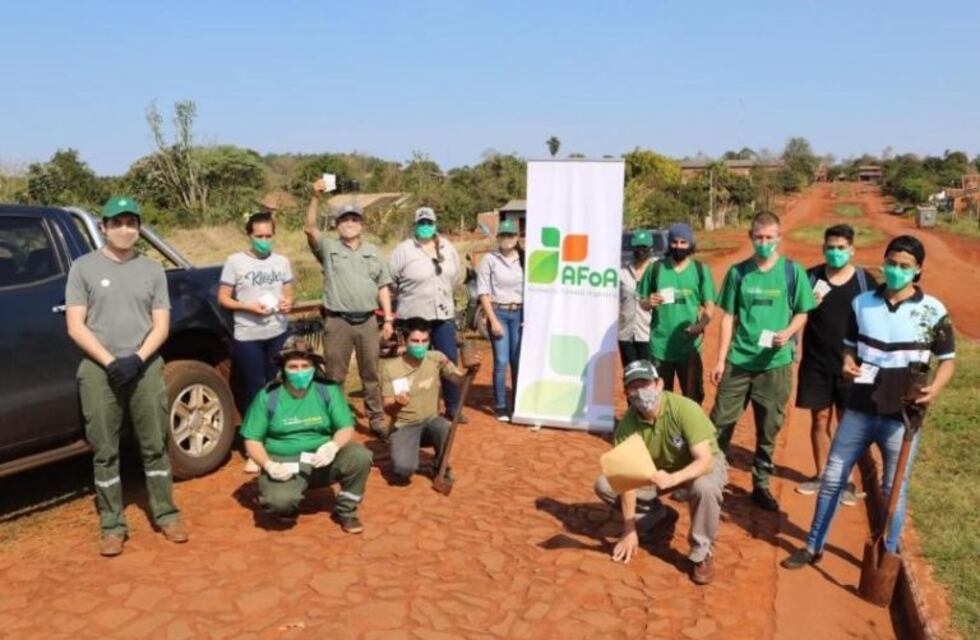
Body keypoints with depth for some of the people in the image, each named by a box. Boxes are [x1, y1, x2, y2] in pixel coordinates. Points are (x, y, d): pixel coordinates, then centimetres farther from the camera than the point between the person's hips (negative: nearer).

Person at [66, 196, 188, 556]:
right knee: (104, 451, 4)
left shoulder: (152, 270, 8)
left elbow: (161, 325, 4)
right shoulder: (84, 267, 1)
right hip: (98, 371, -1)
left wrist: (137, 359, -11)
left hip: (146, 368, 2)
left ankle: (166, 515, 18)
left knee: (155, 446, 8)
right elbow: (75, 327, -4)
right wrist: (110, 362, -13)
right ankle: (112, 526, 14)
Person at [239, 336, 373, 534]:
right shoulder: (268, 396, -4)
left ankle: (346, 510, 0)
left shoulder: (328, 390, -2)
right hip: (284, 463, -1)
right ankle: (288, 508, 9)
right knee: (279, 501, -33)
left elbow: (347, 428, -4)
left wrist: (333, 445, -27)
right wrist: (268, 465, -19)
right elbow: (252, 440, 0)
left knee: (360, 455, -26)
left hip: (323, 460, 2)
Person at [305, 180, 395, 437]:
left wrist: (388, 319, 5)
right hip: (337, 321, -3)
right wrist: (315, 197, -26)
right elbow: (310, 229, -15)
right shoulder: (328, 248, 4)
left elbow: (383, 287, 12)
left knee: (371, 373, 11)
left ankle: (377, 419, 20)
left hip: (368, 320, 3)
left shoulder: (373, 251, 13)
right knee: (334, 375, 5)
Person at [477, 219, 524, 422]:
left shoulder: (523, 260, 5)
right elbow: (483, 292, -4)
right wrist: (493, 320, -9)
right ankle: (501, 407, 7)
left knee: (518, 360, 5)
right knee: (501, 361, -4)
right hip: (498, 313, -2)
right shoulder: (490, 259, -3)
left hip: (519, 313, 2)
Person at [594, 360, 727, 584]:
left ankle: (702, 553, -12)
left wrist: (672, 479, -53)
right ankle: (654, 517, 13)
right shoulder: (628, 423, -21)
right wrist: (630, 530, -19)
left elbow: (705, 461, -34)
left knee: (705, 488, -40)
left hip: (702, 465, -4)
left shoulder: (685, 410, -32)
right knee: (604, 485, -14)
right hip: (657, 468, 4)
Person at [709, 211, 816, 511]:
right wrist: (720, 360, 2)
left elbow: (802, 313, 5)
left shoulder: (793, 272, 0)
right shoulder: (738, 272, 3)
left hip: (776, 363, -1)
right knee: (721, 422, 3)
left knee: (768, 428, 9)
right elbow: (729, 317, 5)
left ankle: (761, 485, 23)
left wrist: (788, 333, -17)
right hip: (738, 360, 1)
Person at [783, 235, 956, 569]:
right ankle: (814, 547, 24)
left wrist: (935, 388, -18)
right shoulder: (862, 303, 2)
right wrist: (848, 364, -9)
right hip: (859, 409, 3)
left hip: (902, 416, -3)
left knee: (894, 491, 10)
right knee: (832, 477, 9)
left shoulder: (933, 311, -6)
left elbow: (948, 359, 1)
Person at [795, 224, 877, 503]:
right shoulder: (810, 277, 0)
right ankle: (821, 475, 24)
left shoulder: (865, 280, -2)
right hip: (816, 363, 1)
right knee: (820, 420, 10)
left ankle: (847, 481, 18)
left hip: (851, 365, -1)